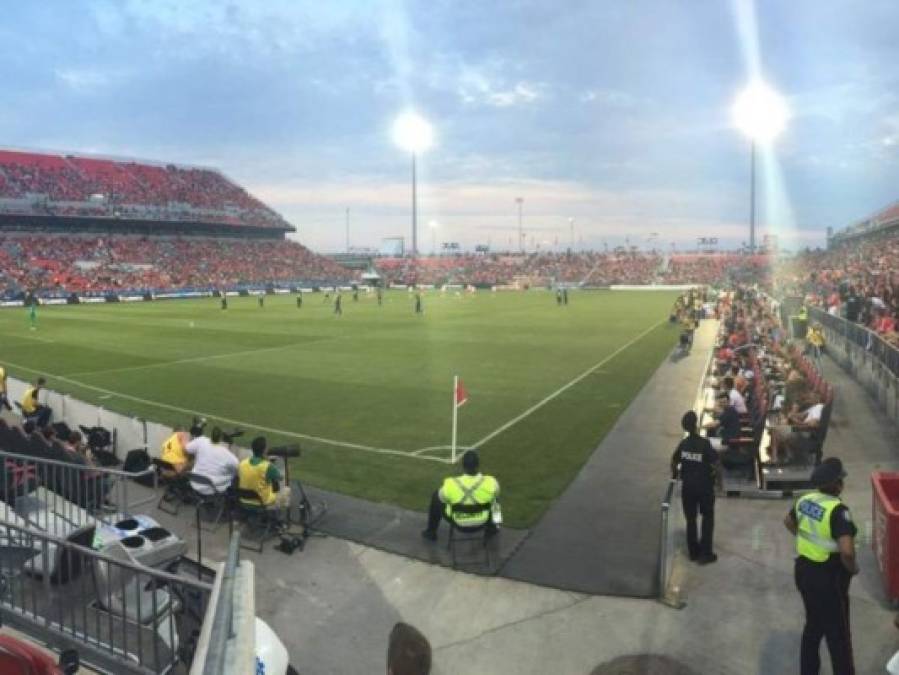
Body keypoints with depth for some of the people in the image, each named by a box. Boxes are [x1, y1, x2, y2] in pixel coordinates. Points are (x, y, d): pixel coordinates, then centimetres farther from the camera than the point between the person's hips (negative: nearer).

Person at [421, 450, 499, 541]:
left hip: (457, 522, -1)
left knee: (436, 496, 24)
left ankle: (431, 532, 35)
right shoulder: (491, 483, -30)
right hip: (482, 521, 1)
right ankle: (491, 528, 43)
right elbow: (495, 494, -5)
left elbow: (442, 499, -9)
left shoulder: (450, 485, -32)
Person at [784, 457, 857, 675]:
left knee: (813, 624, 25)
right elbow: (846, 551, -34)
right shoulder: (838, 510, -25)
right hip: (828, 578, -8)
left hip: (803, 570, 8)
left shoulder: (805, 500, -1)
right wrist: (853, 568, -15)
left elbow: (788, 522, 18)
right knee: (837, 634, 10)